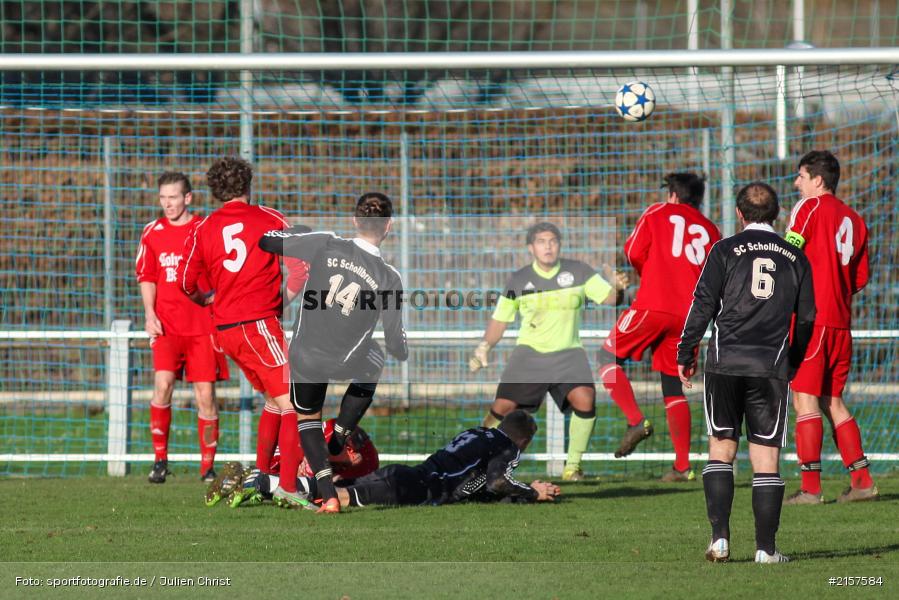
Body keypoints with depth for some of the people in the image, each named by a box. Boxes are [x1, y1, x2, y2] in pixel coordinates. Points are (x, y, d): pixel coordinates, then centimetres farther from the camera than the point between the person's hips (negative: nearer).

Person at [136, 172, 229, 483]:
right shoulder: (152, 232, 7)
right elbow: (146, 277, 12)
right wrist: (150, 314, -1)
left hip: (203, 326, -1)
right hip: (166, 325, 1)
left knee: (205, 394, -1)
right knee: (162, 383, -17)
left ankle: (208, 467, 8)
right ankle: (160, 459, -7)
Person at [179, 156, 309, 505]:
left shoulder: (203, 229, 9)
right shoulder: (268, 218, -1)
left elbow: (187, 283, 10)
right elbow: (302, 264, -4)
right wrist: (285, 297, 11)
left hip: (224, 329, 6)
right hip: (259, 323, -6)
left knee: (274, 399, 21)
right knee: (291, 402, -7)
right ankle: (289, 487, -17)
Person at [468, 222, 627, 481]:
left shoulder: (578, 272, -3)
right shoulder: (518, 280, 1)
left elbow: (609, 298, -9)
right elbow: (500, 319, 10)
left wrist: (617, 289, -31)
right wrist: (484, 347, -3)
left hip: (567, 353, -1)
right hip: (529, 352, 1)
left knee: (584, 399, -25)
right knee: (503, 407, -13)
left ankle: (573, 465, -8)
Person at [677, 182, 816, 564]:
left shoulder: (726, 250, 1)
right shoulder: (795, 259, 10)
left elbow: (703, 304, -2)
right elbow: (806, 318, 13)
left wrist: (685, 354, 7)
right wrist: (792, 361, 27)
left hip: (725, 363, -1)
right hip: (772, 368, 1)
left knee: (721, 448, 8)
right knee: (766, 457, 2)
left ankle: (720, 537, -3)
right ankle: (766, 548, 0)